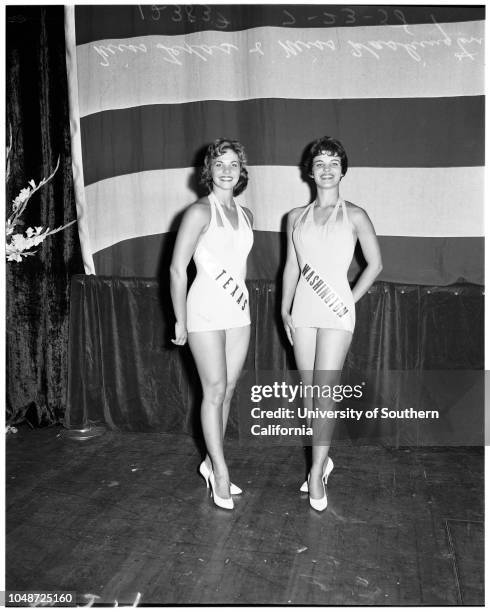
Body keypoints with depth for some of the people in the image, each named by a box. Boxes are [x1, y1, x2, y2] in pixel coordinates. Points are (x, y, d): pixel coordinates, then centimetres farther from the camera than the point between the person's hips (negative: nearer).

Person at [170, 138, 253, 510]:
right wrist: (180, 321, -9)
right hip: (206, 311, -6)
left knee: (228, 391, 11)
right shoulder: (200, 212, -9)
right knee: (215, 391, -2)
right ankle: (221, 473, 11)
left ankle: (211, 461, 26)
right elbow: (177, 269, -10)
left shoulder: (246, 215, 11)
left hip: (239, 310, 6)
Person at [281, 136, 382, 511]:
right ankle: (323, 460, 26)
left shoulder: (354, 215, 1)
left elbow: (375, 264, 4)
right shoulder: (297, 217, 11)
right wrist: (285, 309, 9)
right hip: (303, 311, 4)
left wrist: (351, 300, 0)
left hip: (336, 313, -4)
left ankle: (317, 472, 5)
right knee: (309, 392, 9)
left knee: (325, 392, -6)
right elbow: (291, 266, 13)